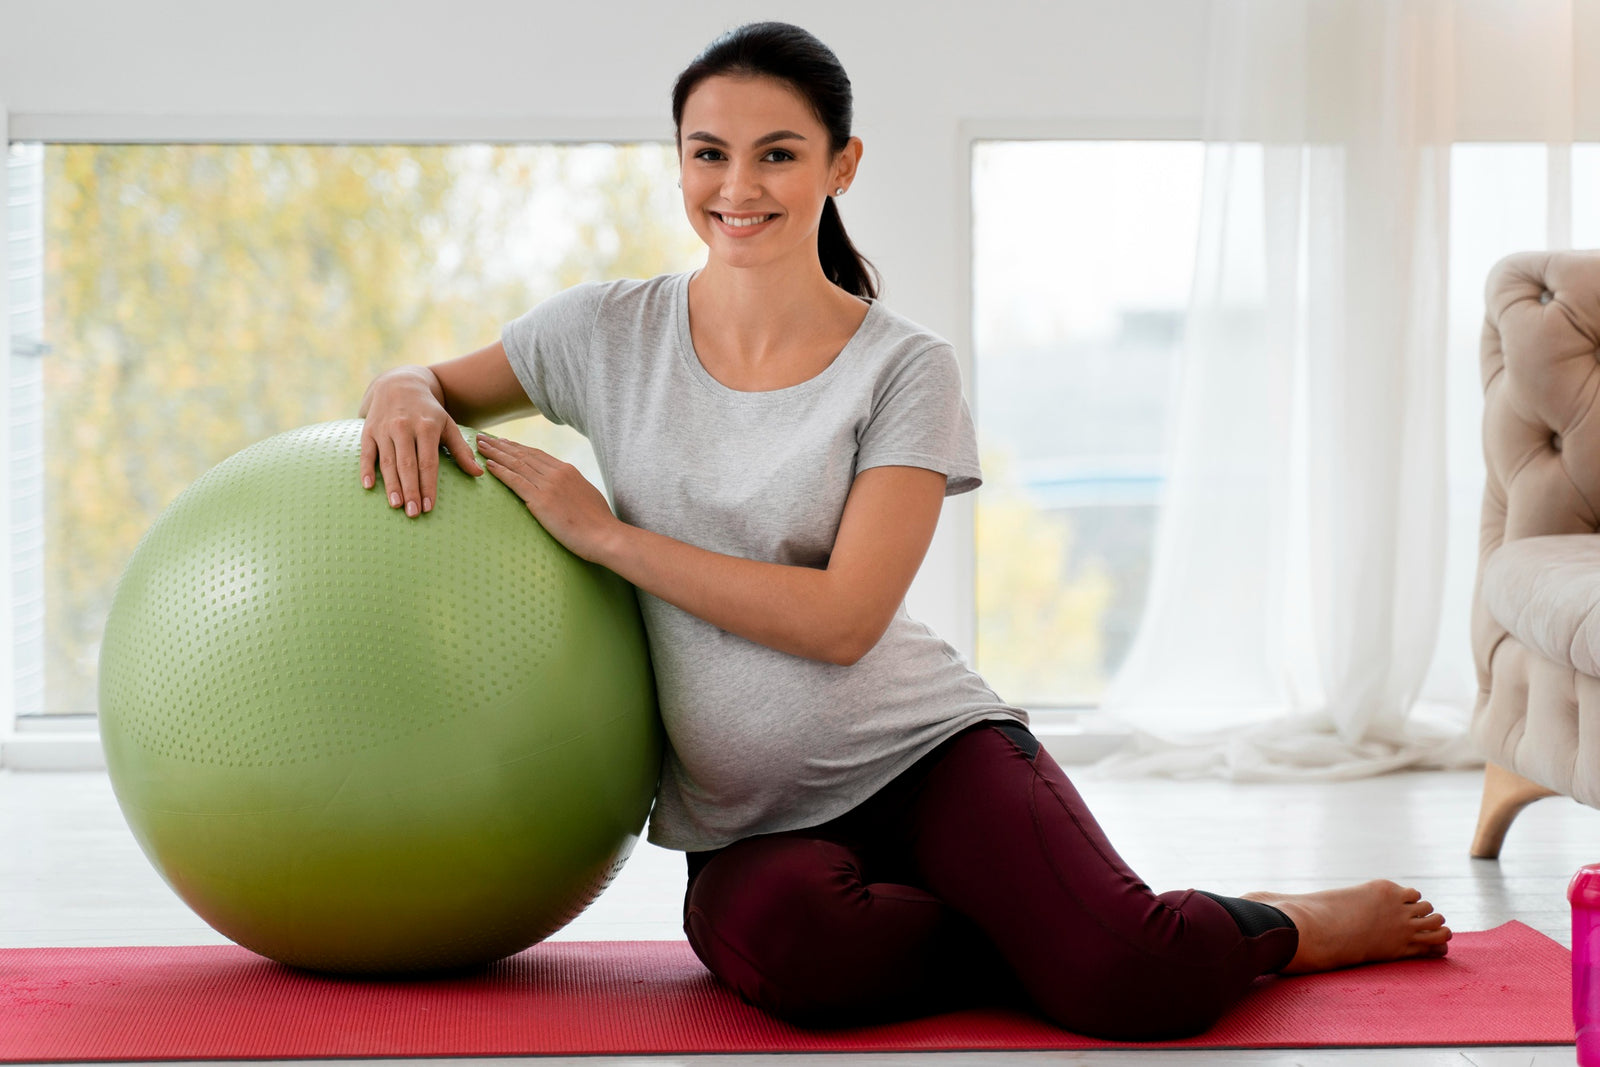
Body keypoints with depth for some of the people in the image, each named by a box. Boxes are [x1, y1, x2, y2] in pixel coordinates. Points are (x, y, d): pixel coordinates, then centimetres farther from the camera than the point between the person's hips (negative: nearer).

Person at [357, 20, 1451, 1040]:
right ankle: (1052, 935, -10)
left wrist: (604, 533, -15)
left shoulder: (906, 368, -5)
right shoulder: (611, 330, 3)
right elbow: (437, 386, 17)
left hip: (924, 746, -1)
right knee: (779, 942, -37)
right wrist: (404, 397, -9)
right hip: (748, 821, 2)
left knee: (1135, 982, -28)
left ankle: (1287, 927, 7)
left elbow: (843, 618, -14)